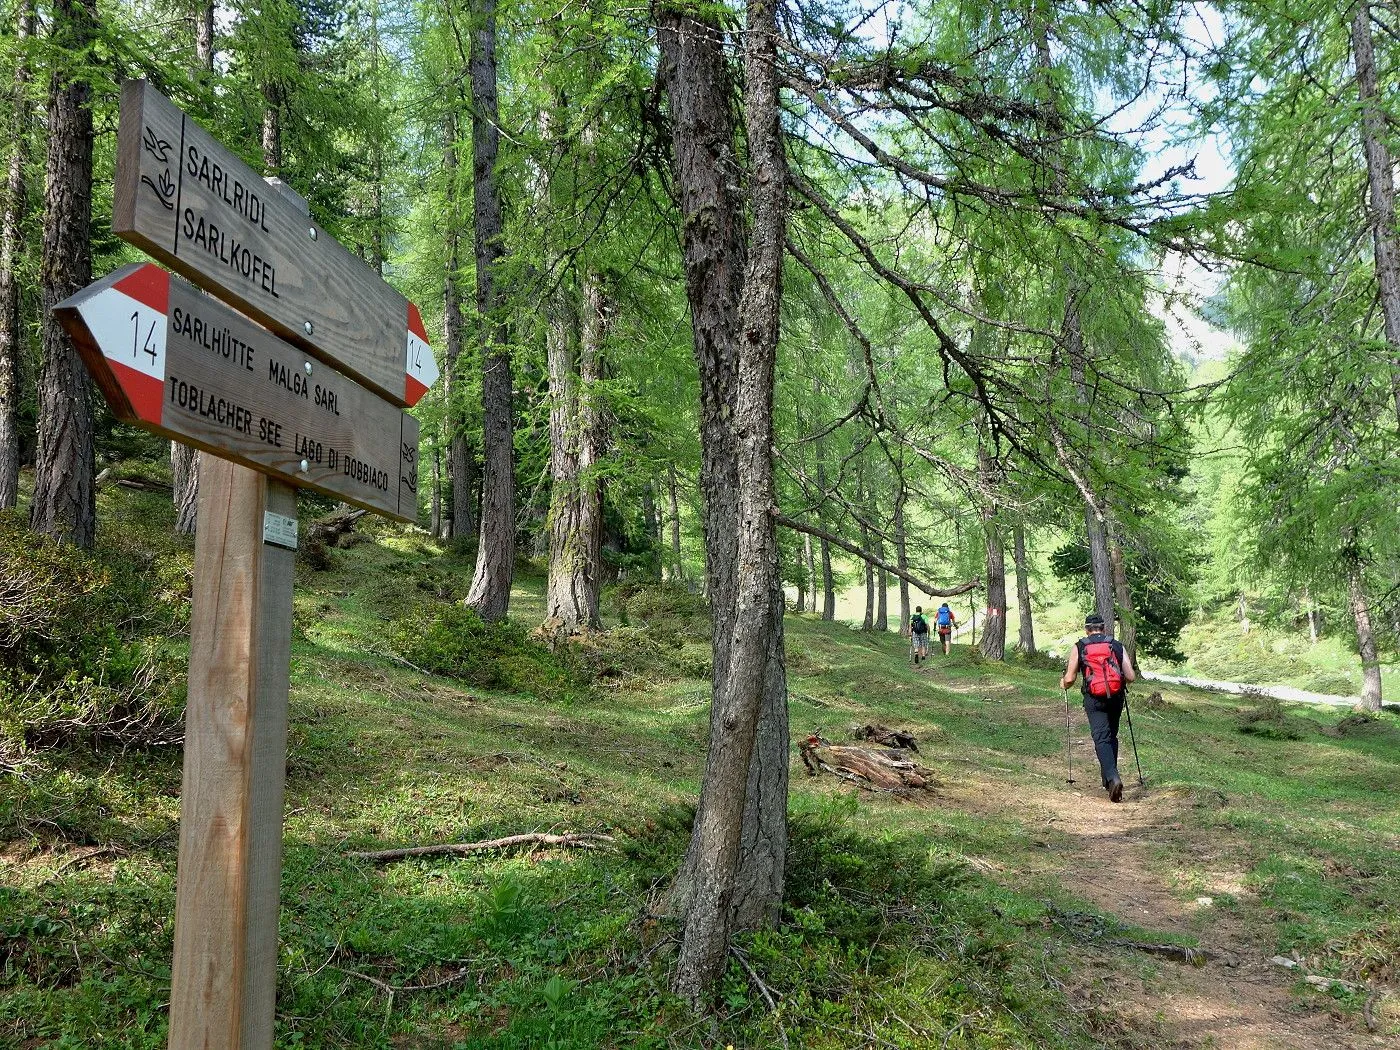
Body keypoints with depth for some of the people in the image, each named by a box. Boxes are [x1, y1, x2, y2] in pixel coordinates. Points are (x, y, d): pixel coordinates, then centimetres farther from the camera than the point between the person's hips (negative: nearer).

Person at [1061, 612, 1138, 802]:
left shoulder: (1079, 647, 4)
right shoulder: (1118, 646, 9)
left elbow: (1069, 679, 0)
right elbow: (1131, 677, 3)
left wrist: (1063, 684, 23)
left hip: (1094, 699, -3)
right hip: (1116, 698, 3)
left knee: (1101, 739, -6)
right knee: (1112, 737, 19)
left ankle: (1113, 778, -27)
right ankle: (1108, 779, 26)